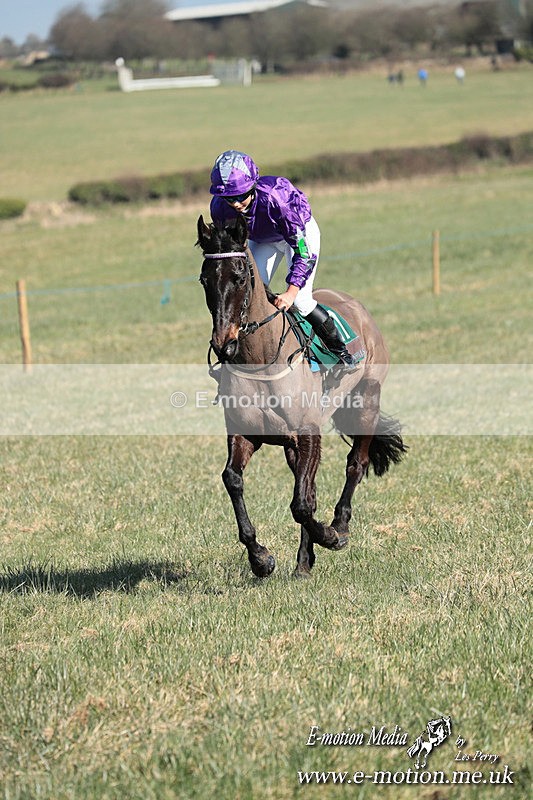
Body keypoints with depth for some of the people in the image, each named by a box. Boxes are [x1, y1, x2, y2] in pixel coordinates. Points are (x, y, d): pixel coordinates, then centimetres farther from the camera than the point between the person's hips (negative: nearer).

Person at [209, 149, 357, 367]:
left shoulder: (276, 197, -43)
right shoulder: (219, 208, -29)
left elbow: (304, 250, -39)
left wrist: (291, 292, -46)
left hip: (300, 231, -5)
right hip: (262, 240, 5)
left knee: (300, 300, -15)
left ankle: (340, 350, 4)